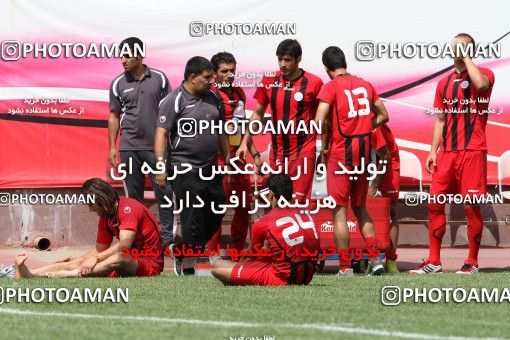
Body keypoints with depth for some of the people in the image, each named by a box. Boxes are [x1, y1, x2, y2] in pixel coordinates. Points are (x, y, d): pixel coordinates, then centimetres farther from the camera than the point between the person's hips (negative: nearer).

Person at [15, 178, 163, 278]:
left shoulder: (128, 207, -16)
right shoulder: (105, 218, 11)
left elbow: (125, 244, -29)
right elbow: (99, 250, 17)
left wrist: (96, 258, -37)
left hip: (150, 262, -8)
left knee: (117, 259, -39)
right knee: (80, 261, -9)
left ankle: (61, 275, -50)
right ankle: (30, 274, -25)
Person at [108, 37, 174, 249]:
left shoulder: (159, 79, 1)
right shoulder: (118, 83, 4)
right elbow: (114, 116, 9)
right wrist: (112, 147, 4)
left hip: (156, 146, -1)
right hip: (129, 147, 1)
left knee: (164, 190, -3)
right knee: (133, 194, 5)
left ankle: (168, 236, 3)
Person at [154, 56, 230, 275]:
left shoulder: (214, 99, 12)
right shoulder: (174, 101, -8)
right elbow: (161, 134, -13)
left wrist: (227, 156, 21)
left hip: (211, 170, 7)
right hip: (186, 170, -7)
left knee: (215, 216, 10)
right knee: (193, 218, -7)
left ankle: (180, 250, 27)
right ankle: (188, 267, 0)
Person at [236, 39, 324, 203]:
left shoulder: (314, 83, -6)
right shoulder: (269, 81, 4)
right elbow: (258, 113, 15)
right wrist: (245, 142, 8)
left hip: (303, 152, -4)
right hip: (277, 151, 4)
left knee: (298, 201, -9)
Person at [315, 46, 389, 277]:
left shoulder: (331, 87, -8)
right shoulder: (365, 85, 9)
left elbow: (320, 121, -19)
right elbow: (383, 116, 17)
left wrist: (324, 147, -5)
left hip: (340, 153, -5)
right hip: (363, 152, 6)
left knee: (339, 211, 1)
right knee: (360, 207, 17)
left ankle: (345, 266, 0)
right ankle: (375, 258, 7)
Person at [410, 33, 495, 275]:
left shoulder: (484, 74, 1)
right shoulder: (445, 83, 17)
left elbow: (480, 83, -25)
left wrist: (466, 56, -14)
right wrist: (433, 150, 10)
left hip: (472, 151, -5)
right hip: (447, 152, 6)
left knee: (471, 205, -5)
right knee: (435, 203, 1)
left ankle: (472, 262, 4)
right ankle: (434, 261, 7)